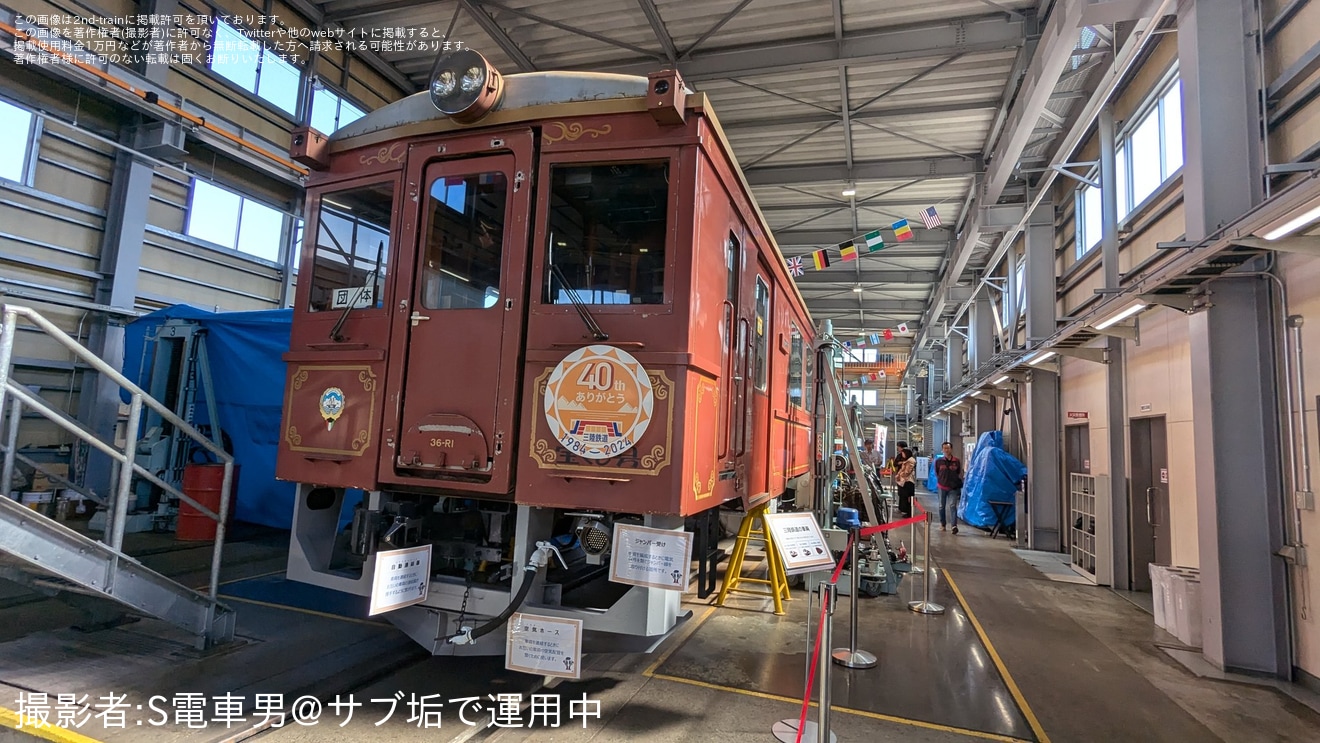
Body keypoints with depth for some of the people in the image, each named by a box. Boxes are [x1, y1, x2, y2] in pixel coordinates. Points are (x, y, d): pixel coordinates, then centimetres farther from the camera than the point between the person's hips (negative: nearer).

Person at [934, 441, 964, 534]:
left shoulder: (957, 461, -3)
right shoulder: (939, 461, -1)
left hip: (953, 487, -2)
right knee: (942, 506, 11)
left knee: (953, 506, -9)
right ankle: (942, 524, 24)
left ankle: (954, 526, -11)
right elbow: (936, 473, 10)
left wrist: (956, 482, 4)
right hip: (942, 487, 2)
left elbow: (960, 473, 8)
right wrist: (941, 480, 6)